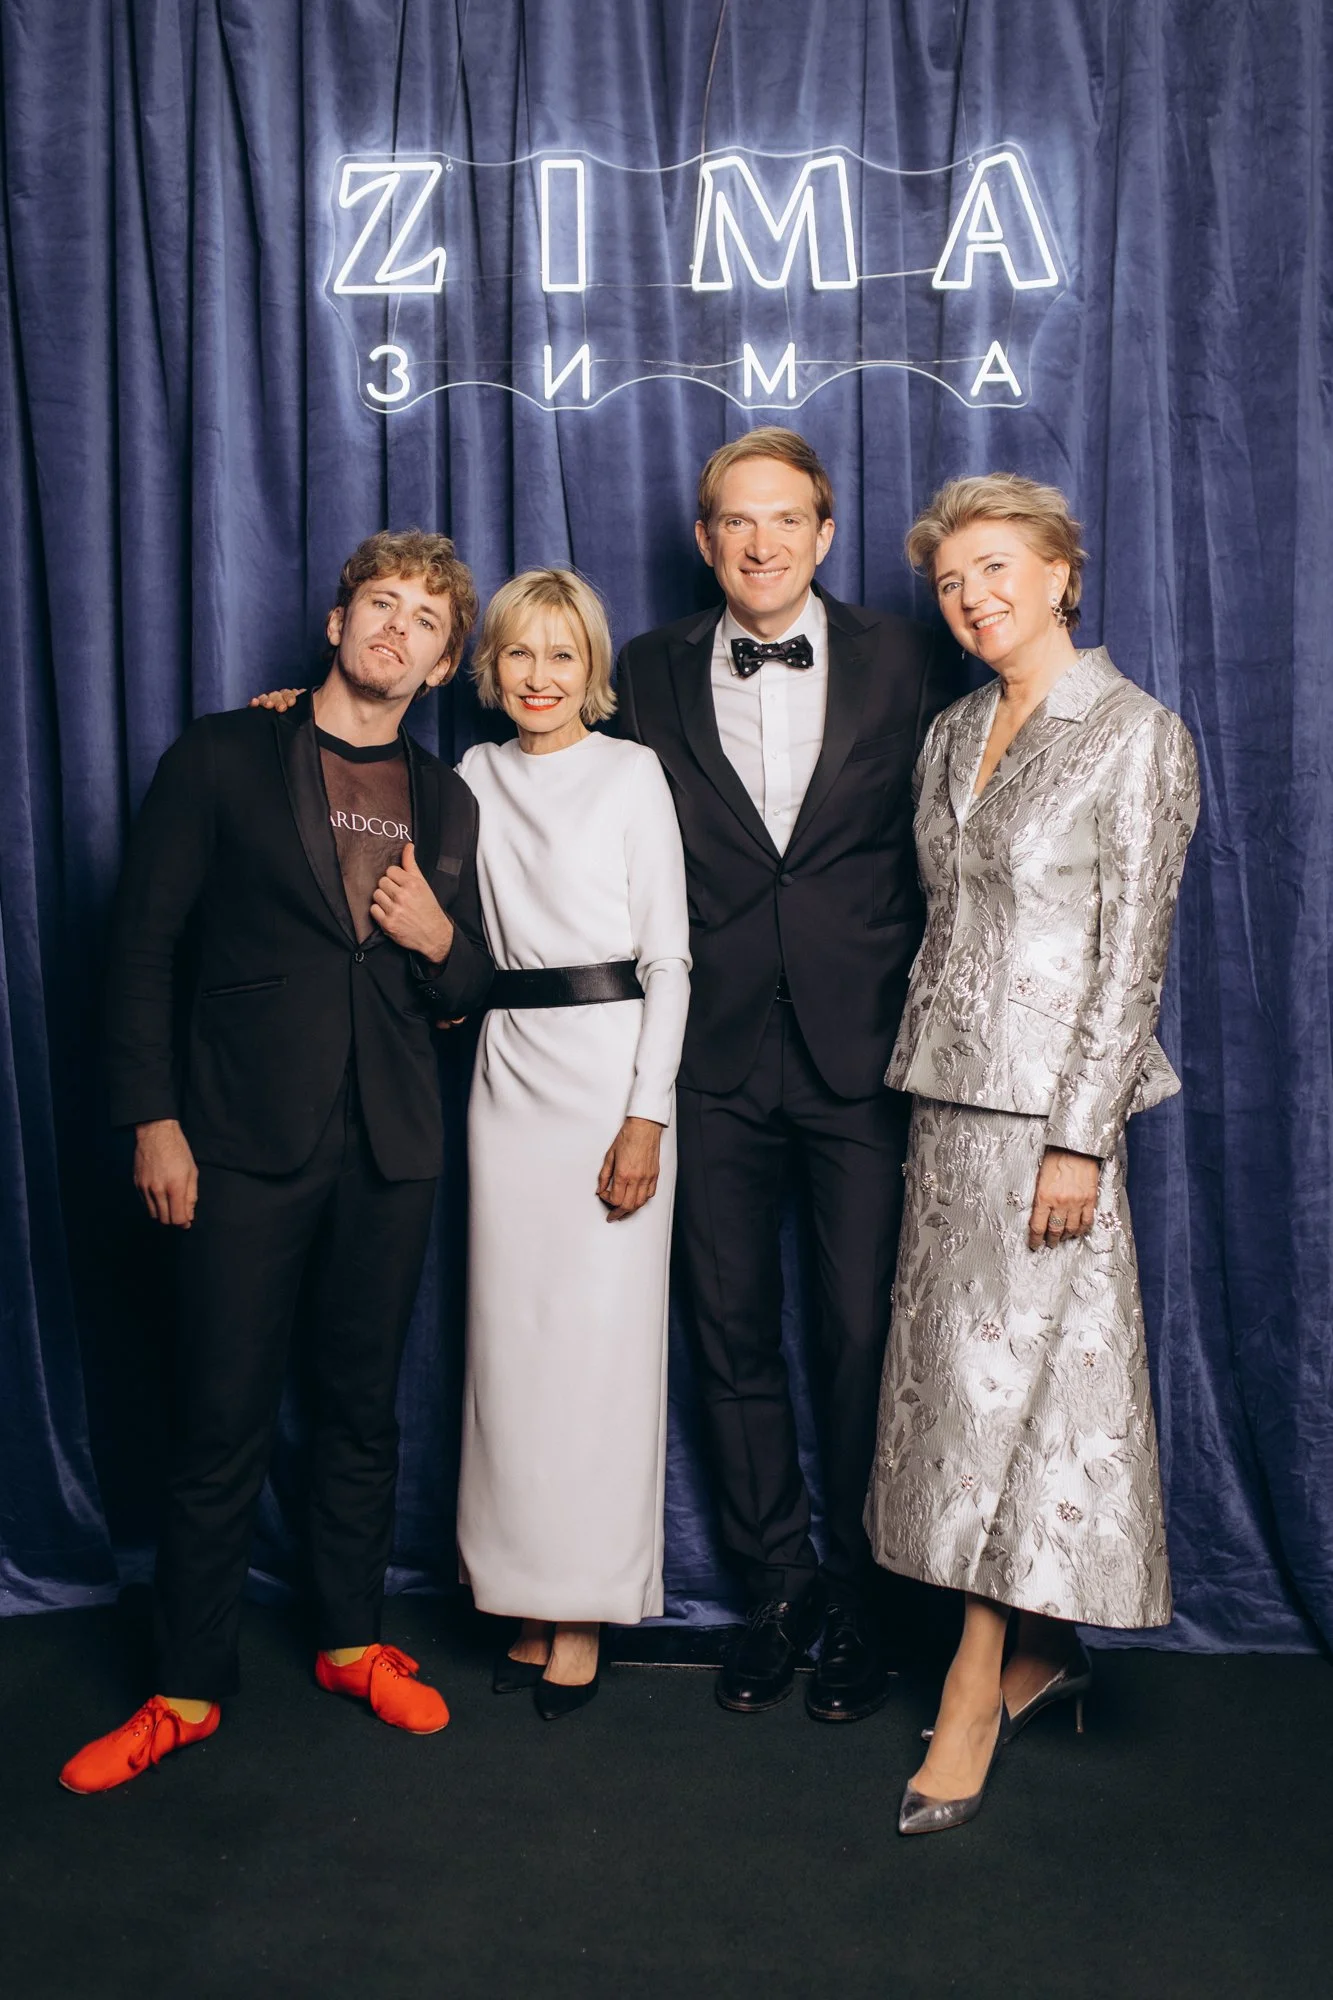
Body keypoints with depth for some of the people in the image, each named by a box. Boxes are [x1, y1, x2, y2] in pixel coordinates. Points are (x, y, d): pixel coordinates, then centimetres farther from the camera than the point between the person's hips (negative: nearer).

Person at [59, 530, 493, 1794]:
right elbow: (146, 941, 0)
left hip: (390, 1148, 3)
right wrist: (153, 1117, -7)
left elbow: (464, 993, 17)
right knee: (220, 1423, 1)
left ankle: (354, 1642, 29)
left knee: (363, 1407, 12)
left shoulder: (446, 803, 13)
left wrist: (443, 942, -6)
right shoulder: (223, 758, 3)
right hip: (245, 1142, -3)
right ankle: (188, 1688, 17)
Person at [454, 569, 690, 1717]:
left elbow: (669, 956, -3)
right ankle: (528, 1601, 19)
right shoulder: (476, 778, 12)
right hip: (510, 1070, 4)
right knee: (510, 1331, 5)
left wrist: (648, 1116, -12)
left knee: (601, 1334, -2)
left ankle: (586, 1610, 11)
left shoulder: (632, 773, 0)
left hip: (612, 1063, -4)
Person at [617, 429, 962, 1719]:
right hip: (719, 1064, 2)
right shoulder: (652, 673, 6)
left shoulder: (902, 660, 2)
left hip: (864, 1054, -1)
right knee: (734, 1335, 10)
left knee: (866, 1337, 4)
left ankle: (858, 1601, 24)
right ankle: (775, 1589, 28)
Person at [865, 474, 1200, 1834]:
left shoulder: (1136, 735, -6)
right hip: (947, 1092, 7)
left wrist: (1079, 1137, -15)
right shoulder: (953, 736, 13)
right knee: (960, 1373, 10)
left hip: (1049, 1100, -7)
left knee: (1015, 1377, -3)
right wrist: (926, 1086, 12)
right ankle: (1040, 1652, 25)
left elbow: (1130, 954, -11)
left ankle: (976, 1691, 9)